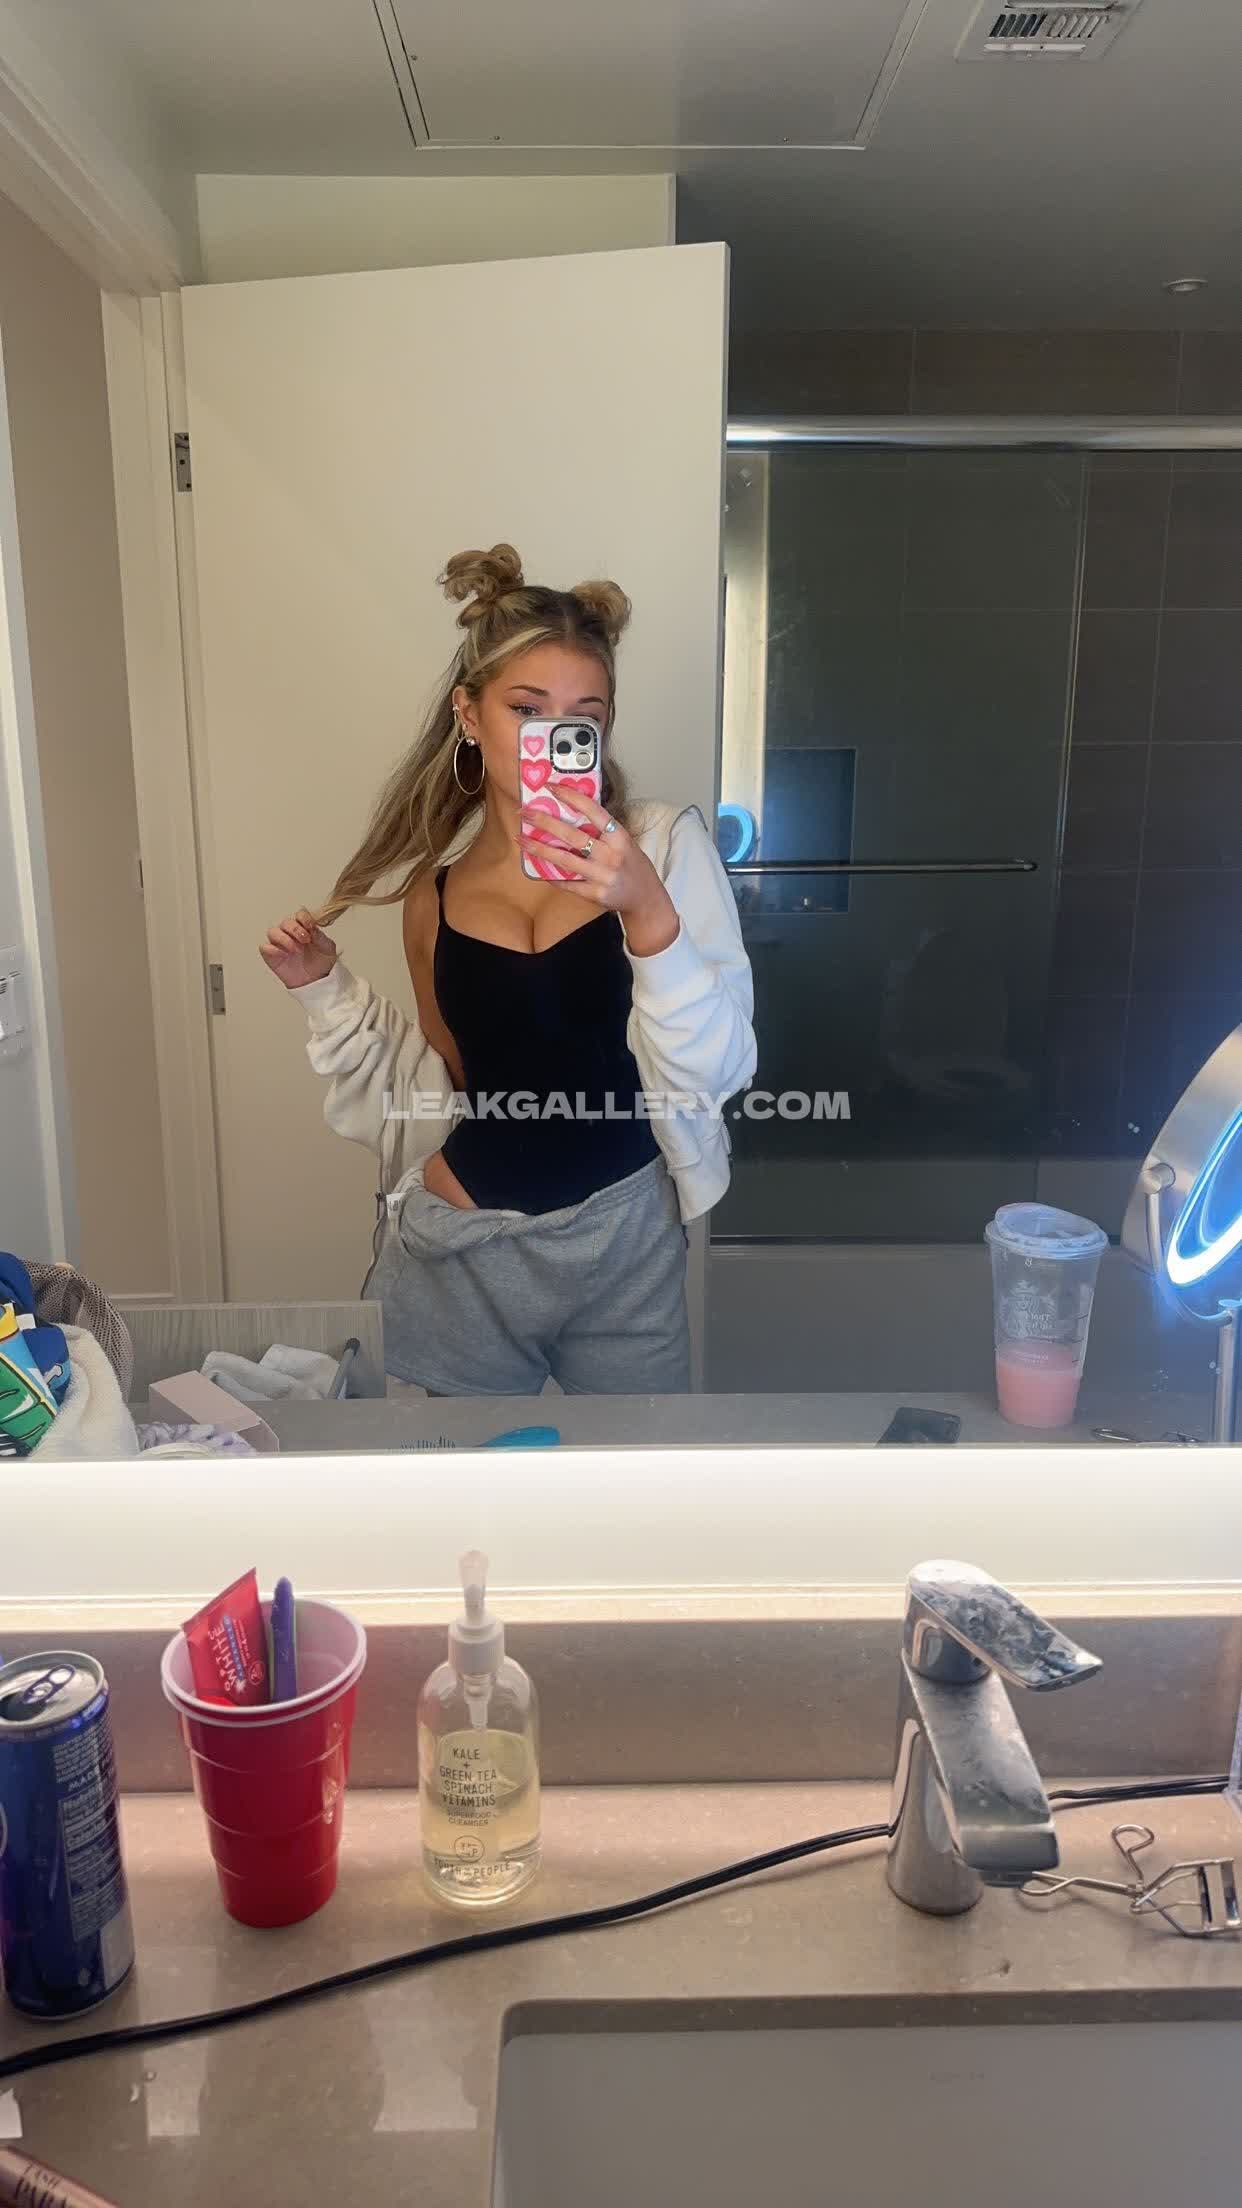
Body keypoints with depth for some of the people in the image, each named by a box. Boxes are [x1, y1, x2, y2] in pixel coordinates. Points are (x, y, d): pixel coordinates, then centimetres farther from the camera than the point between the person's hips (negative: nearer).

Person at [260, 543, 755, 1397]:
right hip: (466, 1248, 3)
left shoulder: (664, 846, -8)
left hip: (624, 1238, -2)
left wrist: (647, 913, -30)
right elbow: (452, 1085, 12)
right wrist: (327, 990, 3)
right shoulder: (436, 886, 2)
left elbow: (717, 1070, -16)